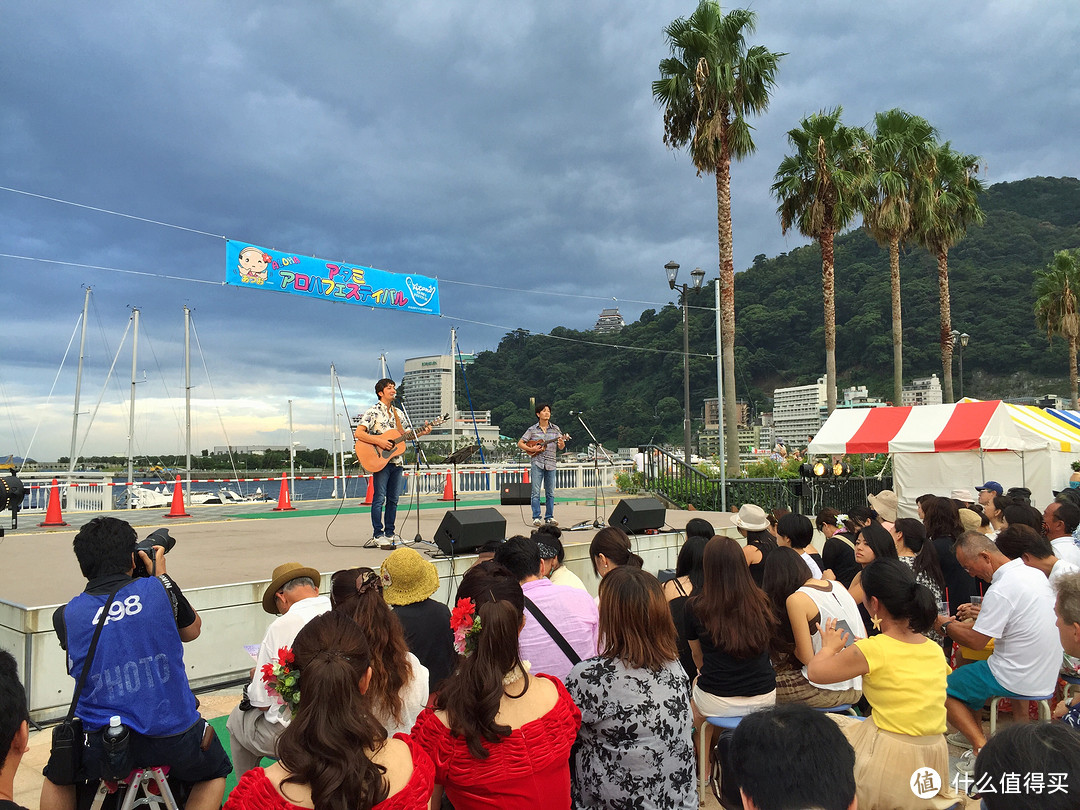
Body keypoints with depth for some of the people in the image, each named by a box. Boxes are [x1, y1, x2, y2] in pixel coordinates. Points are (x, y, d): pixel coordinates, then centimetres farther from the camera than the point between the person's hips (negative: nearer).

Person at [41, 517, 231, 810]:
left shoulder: (65, 615, -4)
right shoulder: (160, 590, -8)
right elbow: (192, 630, 12)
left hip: (100, 752, 2)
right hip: (173, 744, -1)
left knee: (57, 776, 37)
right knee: (215, 772, 31)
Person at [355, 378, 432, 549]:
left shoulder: (399, 413, 15)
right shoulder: (373, 412, -5)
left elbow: (404, 434, 19)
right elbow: (358, 433, -13)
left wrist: (421, 432, 3)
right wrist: (379, 442, -20)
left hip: (396, 461, 6)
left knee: (393, 499, 9)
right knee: (379, 498, -4)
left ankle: (390, 533, 17)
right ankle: (378, 536, 2)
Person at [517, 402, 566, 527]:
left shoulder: (555, 429, 6)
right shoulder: (533, 430, 2)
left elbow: (561, 448, 6)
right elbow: (520, 443, 5)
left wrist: (561, 444, -17)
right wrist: (531, 449, -10)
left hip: (550, 464, 2)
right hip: (537, 463, -2)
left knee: (550, 492, 6)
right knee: (536, 492, -1)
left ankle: (549, 517, 15)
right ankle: (536, 517, 5)